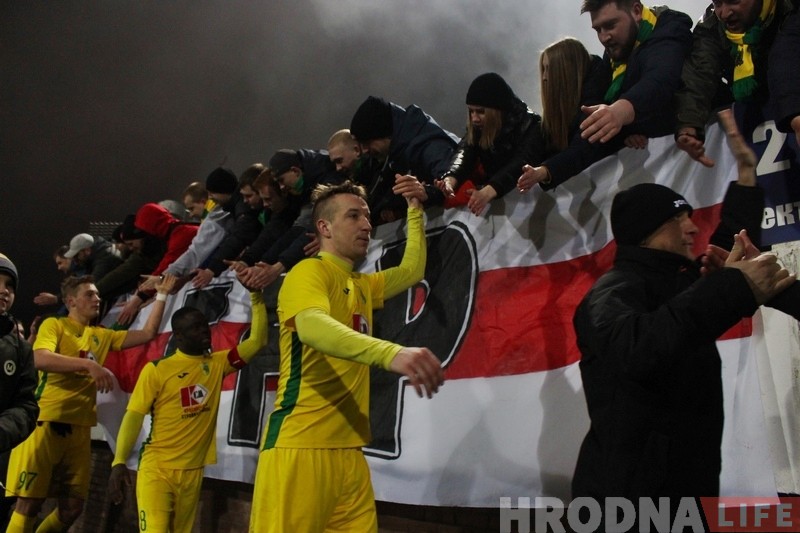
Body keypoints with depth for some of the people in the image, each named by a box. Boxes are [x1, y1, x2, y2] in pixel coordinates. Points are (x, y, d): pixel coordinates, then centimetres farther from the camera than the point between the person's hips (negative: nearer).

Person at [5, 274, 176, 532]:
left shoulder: (102, 335, 16)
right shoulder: (54, 324, 0)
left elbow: (148, 333, 16)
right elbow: (41, 359, -19)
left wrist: (162, 295, 12)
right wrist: (89, 364, -25)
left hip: (79, 428, 6)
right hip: (46, 423, -6)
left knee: (72, 507, 8)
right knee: (29, 503, -4)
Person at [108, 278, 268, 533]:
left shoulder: (218, 363, 7)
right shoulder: (156, 369, -4)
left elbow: (257, 342, 2)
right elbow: (134, 416, -6)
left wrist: (256, 297, -6)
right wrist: (119, 462, -14)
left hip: (193, 470, 4)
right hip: (157, 466, -4)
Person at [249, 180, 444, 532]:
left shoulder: (362, 285, 21)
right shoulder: (309, 271, -7)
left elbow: (412, 270, 36)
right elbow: (311, 326, -27)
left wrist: (415, 209, 25)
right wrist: (390, 352, -44)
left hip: (347, 449, 8)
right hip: (300, 447, -8)